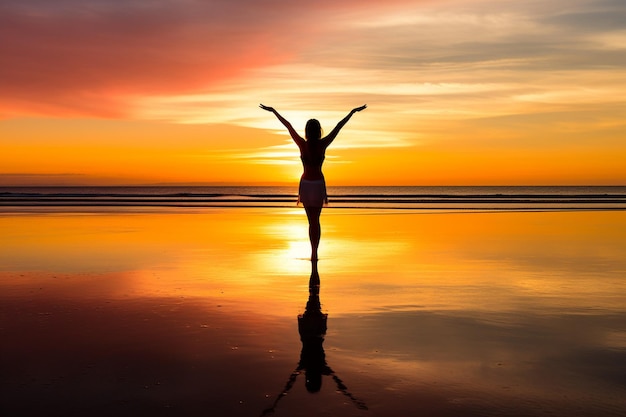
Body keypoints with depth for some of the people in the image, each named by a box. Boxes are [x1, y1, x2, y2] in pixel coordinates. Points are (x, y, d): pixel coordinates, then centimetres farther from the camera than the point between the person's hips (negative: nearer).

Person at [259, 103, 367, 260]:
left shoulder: (302, 144, -14)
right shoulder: (323, 144, -13)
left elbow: (288, 126, -5)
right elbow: (339, 126, -5)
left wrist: (273, 111, 2)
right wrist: (353, 111, 2)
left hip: (305, 184, 0)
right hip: (319, 184, 0)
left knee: (311, 220, 10)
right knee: (316, 220, 12)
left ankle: (314, 252, 1)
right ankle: (315, 252, 4)